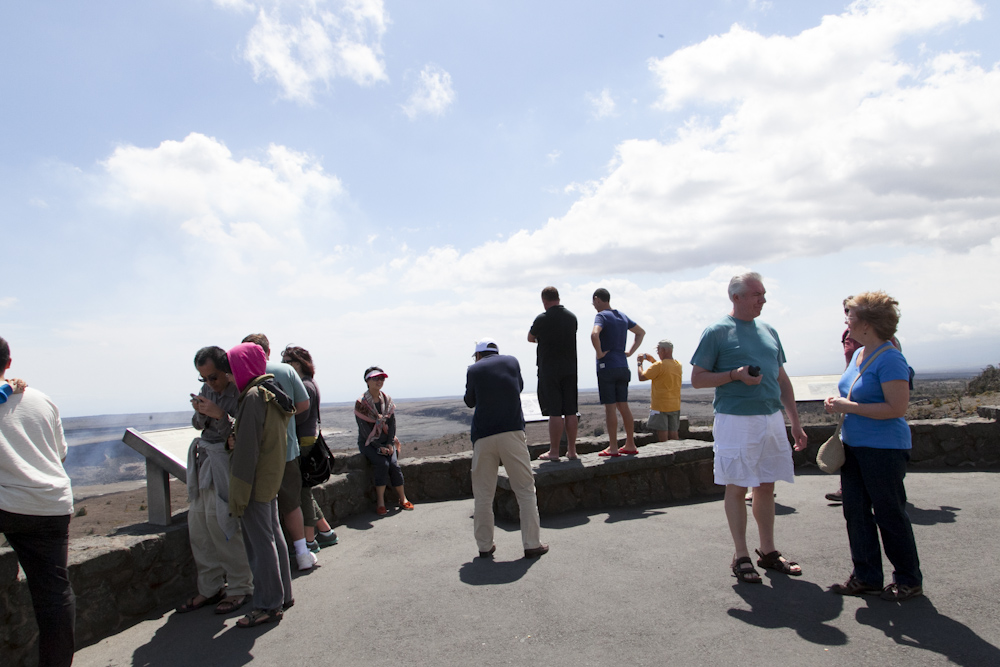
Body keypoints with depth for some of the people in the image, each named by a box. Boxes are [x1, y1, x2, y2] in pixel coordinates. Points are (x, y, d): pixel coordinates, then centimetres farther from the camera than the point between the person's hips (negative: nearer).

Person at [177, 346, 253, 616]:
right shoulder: (208, 389, 10)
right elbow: (199, 425, 19)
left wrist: (219, 414, -25)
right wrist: (199, 413, -2)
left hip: (225, 464, -8)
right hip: (203, 461, 8)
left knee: (220, 524, -7)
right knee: (197, 525, 9)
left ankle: (240, 588, 9)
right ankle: (210, 588, 21)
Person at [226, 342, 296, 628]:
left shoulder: (254, 397, -19)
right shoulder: (273, 394, 10)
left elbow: (248, 449, -20)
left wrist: (239, 495, -17)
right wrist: (236, 439, 4)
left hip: (256, 481, -9)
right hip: (272, 477, 9)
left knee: (259, 542, -1)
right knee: (273, 536, 16)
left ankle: (268, 605, 8)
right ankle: (283, 595, 27)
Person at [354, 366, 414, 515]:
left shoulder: (387, 400, 6)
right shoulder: (361, 403, -9)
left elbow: (392, 423, 4)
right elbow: (364, 430, -12)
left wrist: (390, 443, -9)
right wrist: (379, 447, -16)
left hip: (386, 442, 3)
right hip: (368, 443, -3)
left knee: (394, 464, -20)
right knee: (382, 464, -26)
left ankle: (403, 499, -8)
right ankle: (380, 503, -17)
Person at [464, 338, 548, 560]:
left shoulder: (473, 370, 7)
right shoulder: (512, 362, 12)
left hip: (483, 437, 0)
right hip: (512, 433, 0)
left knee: (483, 495, 9)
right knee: (525, 490, 5)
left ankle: (485, 546, 14)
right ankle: (532, 544, 5)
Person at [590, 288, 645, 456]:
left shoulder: (601, 316, -9)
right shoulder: (623, 316, 14)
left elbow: (594, 334, -30)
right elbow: (641, 332, 26)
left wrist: (599, 353, -16)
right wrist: (630, 352, 18)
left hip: (606, 367, -7)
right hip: (623, 366, 7)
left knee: (610, 407, -3)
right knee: (623, 406, 12)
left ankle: (613, 448, 0)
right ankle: (630, 445, 16)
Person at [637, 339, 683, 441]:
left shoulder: (659, 365, -18)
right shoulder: (678, 365, 5)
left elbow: (641, 377, -13)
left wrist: (639, 363, 2)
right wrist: (652, 359, 15)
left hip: (660, 407, -7)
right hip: (675, 406, 7)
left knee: (662, 435, -2)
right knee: (673, 435, 11)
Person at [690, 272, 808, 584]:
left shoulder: (769, 331, 14)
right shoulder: (717, 332, -5)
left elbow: (782, 379, 18)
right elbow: (697, 379, -4)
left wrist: (795, 423, 15)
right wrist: (735, 374, -17)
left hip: (772, 418, 6)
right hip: (736, 420, -6)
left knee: (766, 486, 12)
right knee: (736, 488, 2)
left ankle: (768, 551, 25)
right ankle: (741, 556, 13)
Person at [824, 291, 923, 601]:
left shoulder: (890, 359, -18)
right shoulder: (858, 355, 10)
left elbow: (897, 407, -24)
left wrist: (848, 407, -20)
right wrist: (838, 402, 3)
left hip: (884, 448, -9)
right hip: (853, 446, 9)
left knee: (889, 514, 4)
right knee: (856, 511, 11)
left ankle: (909, 579, 21)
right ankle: (866, 576, 22)